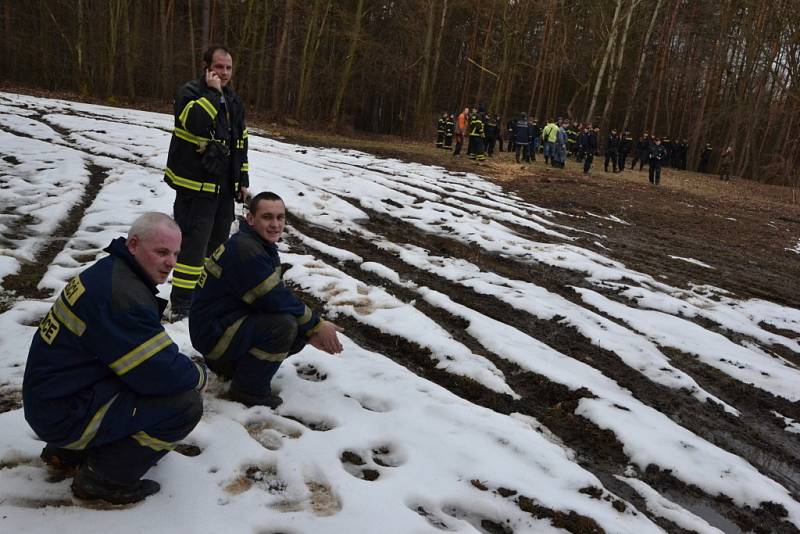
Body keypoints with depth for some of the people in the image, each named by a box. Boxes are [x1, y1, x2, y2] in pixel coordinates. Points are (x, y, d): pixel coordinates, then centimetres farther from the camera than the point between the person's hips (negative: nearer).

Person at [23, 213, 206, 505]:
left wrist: (185, 369, -1)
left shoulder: (111, 271, 5)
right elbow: (165, 375, -26)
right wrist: (199, 375, -5)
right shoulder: (123, 295, -26)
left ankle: (70, 451, 19)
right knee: (185, 405, -18)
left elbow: (151, 353, 14)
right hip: (65, 413, -10)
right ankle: (102, 477, -1)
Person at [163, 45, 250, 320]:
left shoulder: (234, 101, 11)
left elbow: (241, 142, 17)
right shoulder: (189, 93, -11)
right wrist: (213, 91, -23)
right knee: (193, 245, -9)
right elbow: (197, 123, -33)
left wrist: (242, 180, 14)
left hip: (224, 187, 7)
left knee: (218, 241, 18)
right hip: (195, 186, -7)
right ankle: (180, 305, 0)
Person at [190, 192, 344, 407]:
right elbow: (276, 300, -25)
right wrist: (316, 326, -14)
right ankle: (248, 389, -9)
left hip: (231, 322, 10)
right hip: (214, 334, -10)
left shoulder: (264, 246, 9)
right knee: (284, 325, -28)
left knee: (300, 333, 6)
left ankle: (230, 363, 17)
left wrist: (310, 330, -3)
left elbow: (276, 296, 9)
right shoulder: (245, 250, -23)